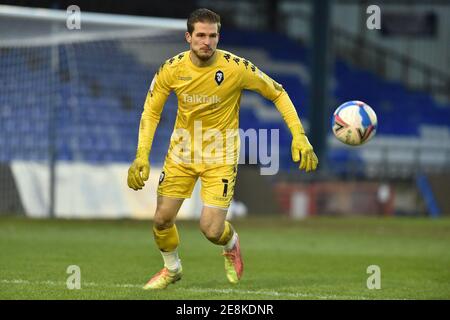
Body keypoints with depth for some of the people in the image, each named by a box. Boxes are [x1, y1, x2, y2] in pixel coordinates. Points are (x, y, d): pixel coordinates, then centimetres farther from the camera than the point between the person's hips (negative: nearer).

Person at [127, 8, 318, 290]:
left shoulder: (236, 68, -20)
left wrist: (299, 137, -15)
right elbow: (151, 112, 0)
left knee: (211, 230, -12)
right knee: (162, 220, 1)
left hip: (221, 156, -3)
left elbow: (278, 93, -7)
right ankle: (172, 269, 33)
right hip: (182, 152, 3)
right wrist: (142, 157, -10)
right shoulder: (172, 69, -12)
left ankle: (232, 244, 27)